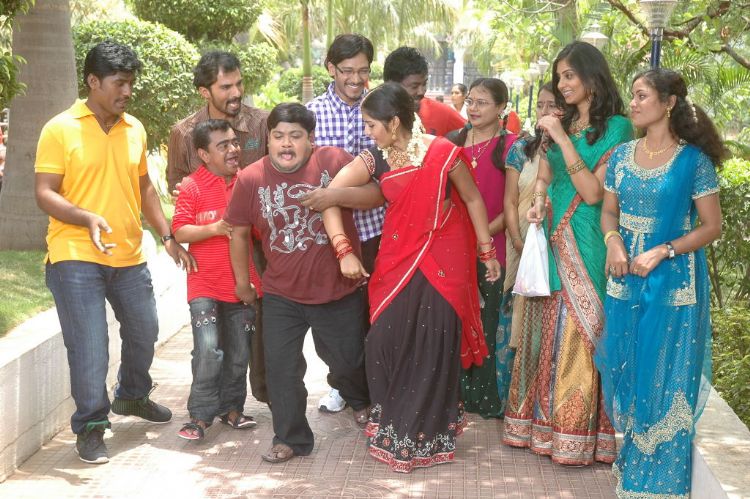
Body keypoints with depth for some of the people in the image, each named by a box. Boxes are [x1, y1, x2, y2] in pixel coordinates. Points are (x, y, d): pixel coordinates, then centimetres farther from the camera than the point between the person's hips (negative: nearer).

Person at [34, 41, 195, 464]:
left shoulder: (135, 129, 9)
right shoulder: (60, 130, -8)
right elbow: (45, 193, -11)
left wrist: (168, 238, 12)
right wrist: (87, 218, -27)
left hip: (129, 257, 6)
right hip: (76, 258, -6)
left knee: (144, 332, 18)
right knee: (90, 346, -7)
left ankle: (132, 396, 43)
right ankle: (90, 426, 10)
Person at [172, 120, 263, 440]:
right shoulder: (192, 186, -7)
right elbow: (179, 232, -11)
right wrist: (214, 228, -21)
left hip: (243, 281, 4)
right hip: (205, 284, -4)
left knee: (239, 353, 12)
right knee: (208, 351, -13)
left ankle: (231, 408, 27)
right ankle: (200, 416, -3)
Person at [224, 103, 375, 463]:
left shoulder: (332, 161, -12)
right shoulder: (251, 178, -8)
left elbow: (376, 196, -14)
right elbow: (239, 232, 3)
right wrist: (242, 282, 10)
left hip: (338, 289, -1)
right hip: (281, 295, 1)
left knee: (347, 360, 16)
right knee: (281, 368, 2)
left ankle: (361, 400, 49)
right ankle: (291, 438, 19)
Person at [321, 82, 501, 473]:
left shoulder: (442, 153, -15)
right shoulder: (374, 160, -5)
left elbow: (472, 199, -2)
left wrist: (487, 251, 4)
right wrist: (344, 251, -10)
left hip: (443, 261, -3)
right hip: (396, 260, 3)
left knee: (433, 348, 3)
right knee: (385, 342, 0)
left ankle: (424, 436, 19)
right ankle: (391, 425, 20)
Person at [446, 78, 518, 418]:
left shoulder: (510, 146, -6)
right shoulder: (453, 142, 9)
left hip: (491, 246, -4)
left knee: (490, 324, 1)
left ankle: (490, 398, 12)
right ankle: (459, 391, 21)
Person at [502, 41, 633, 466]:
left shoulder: (616, 128, -7)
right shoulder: (564, 123, 13)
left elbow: (593, 192, -15)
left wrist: (562, 139, -16)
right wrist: (538, 203, 1)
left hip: (585, 246, -6)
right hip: (551, 240, 6)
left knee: (578, 336, -2)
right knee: (548, 333, 9)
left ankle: (576, 434, 8)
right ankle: (543, 422, 18)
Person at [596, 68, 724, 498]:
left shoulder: (693, 160, -8)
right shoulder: (622, 155, 6)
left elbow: (712, 226, -8)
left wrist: (661, 253, -18)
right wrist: (614, 242, -9)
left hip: (673, 281, -4)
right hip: (625, 277, 5)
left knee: (665, 375, 2)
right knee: (627, 369, 11)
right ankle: (632, 461, 27)